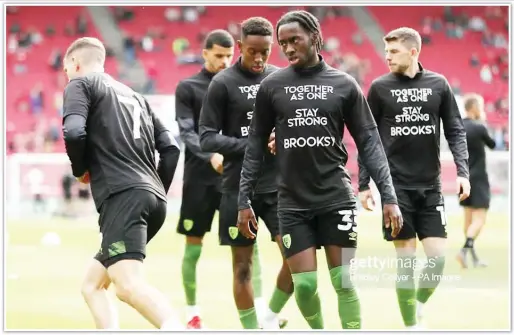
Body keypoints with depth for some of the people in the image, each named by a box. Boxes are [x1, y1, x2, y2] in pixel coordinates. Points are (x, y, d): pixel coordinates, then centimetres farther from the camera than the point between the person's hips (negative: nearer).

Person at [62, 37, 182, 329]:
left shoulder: (81, 84, 8)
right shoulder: (134, 95, 29)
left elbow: (74, 132, -11)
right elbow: (170, 147, 21)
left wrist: (81, 170, 7)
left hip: (123, 197, -8)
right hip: (153, 199, 8)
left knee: (129, 285, -27)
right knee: (93, 285, 20)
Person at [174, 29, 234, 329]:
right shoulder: (188, 88, 1)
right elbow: (187, 132, -8)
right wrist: (210, 156, -26)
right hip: (200, 177, -2)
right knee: (193, 245, 3)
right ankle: (193, 313, 13)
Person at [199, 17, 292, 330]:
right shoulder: (223, 83, -7)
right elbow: (207, 138, -8)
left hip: (278, 186, 3)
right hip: (239, 189, -3)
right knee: (243, 265, 4)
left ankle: (271, 316, 16)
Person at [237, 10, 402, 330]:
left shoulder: (344, 84, 1)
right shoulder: (271, 86, 2)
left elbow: (369, 141, 2)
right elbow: (256, 145, 8)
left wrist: (389, 196, -5)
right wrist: (245, 200, 5)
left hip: (336, 198, -1)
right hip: (293, 203, 1)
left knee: (344, 282, -1)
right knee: (304, 285, -1)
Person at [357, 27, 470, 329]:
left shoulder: (438, 84, 2)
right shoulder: (380, 87, 0)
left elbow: (455, 131, 6)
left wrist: (462, 171, -7)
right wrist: (363, 184, 2)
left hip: (431, 186, 1)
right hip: (396, 186, -1)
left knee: (438, 256, -5)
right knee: (406, 259, -1)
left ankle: (419, 304, 23)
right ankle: (411, 324, 11)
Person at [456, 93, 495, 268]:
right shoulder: (479, 127, -15)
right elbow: (492, 145, 1)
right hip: (478, 178, -7)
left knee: (468, 218, 11)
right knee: (479, 219, -7)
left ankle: (474, 257, 15)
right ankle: (465, 250, -24)